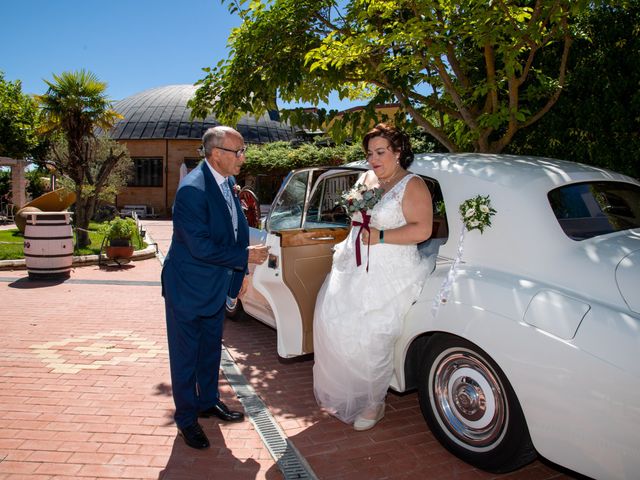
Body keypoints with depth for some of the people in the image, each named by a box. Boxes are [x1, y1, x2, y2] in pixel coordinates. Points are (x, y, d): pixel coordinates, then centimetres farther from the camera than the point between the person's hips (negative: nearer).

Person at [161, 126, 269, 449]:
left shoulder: (226, 182, 1)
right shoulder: (192, 189, -27)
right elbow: (201, 247, -29)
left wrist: (239, 272, 9)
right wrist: (245, 257, -21)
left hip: (216, 284, 8)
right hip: (188, 287, -8)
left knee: (211, 349, 22)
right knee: (185, 355, 10)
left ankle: (208, 401, 42)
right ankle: (186, 419, 28)